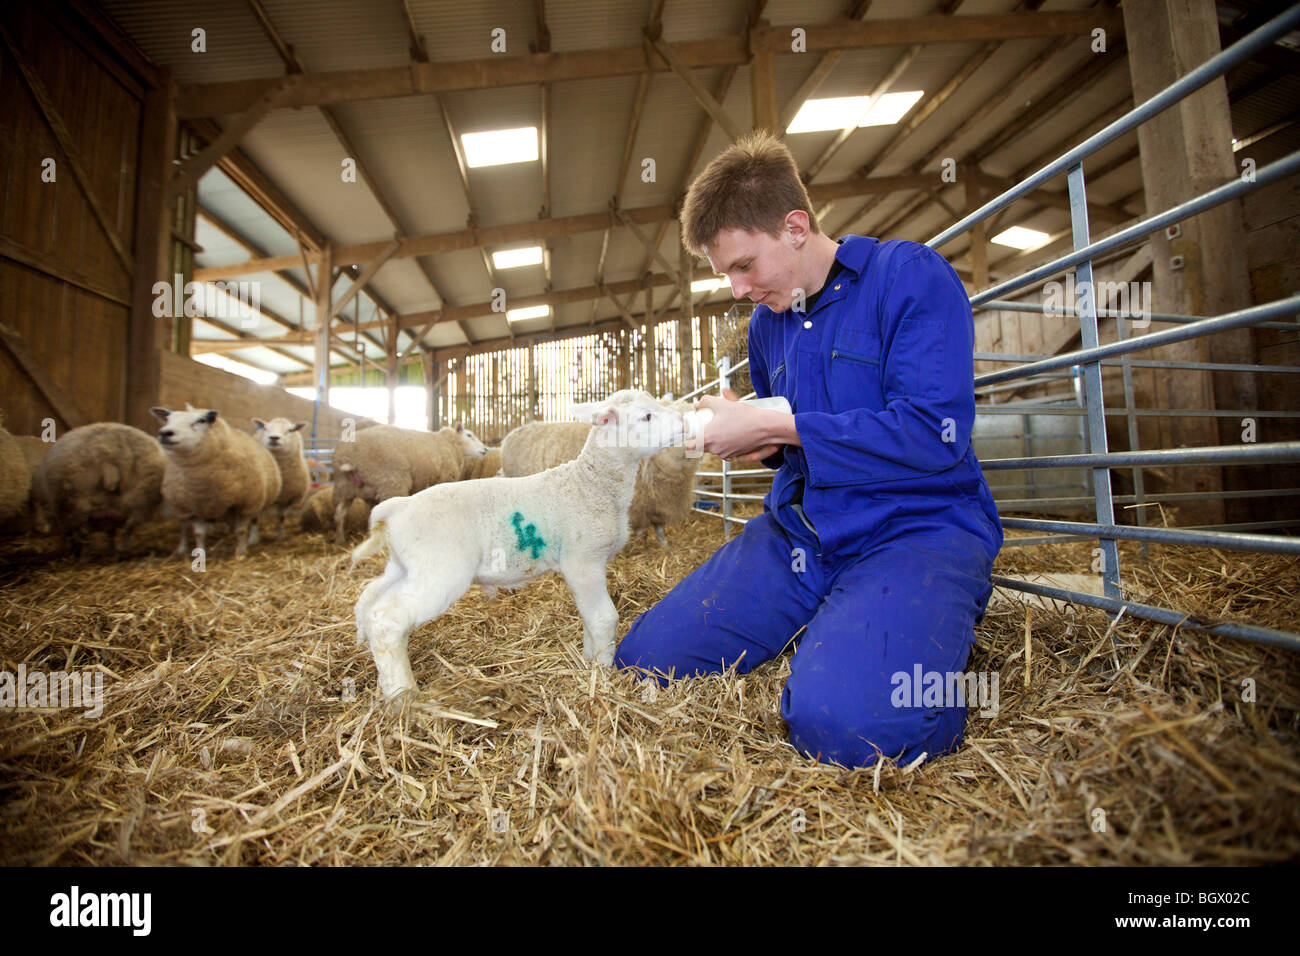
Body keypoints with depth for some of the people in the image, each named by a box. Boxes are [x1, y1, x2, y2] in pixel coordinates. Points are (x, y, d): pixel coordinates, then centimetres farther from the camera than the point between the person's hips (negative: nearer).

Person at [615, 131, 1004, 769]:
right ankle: (829, 630, 16)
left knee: (843, 721, -32)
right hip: (796, 528, 7)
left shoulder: (909, 275, -7)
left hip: (918, 526, -6)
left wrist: (774, 426, -17)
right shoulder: (767, 322, 14)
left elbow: (936, 433, -19)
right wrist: (758, 445, 0)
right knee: (644, 660, 0)